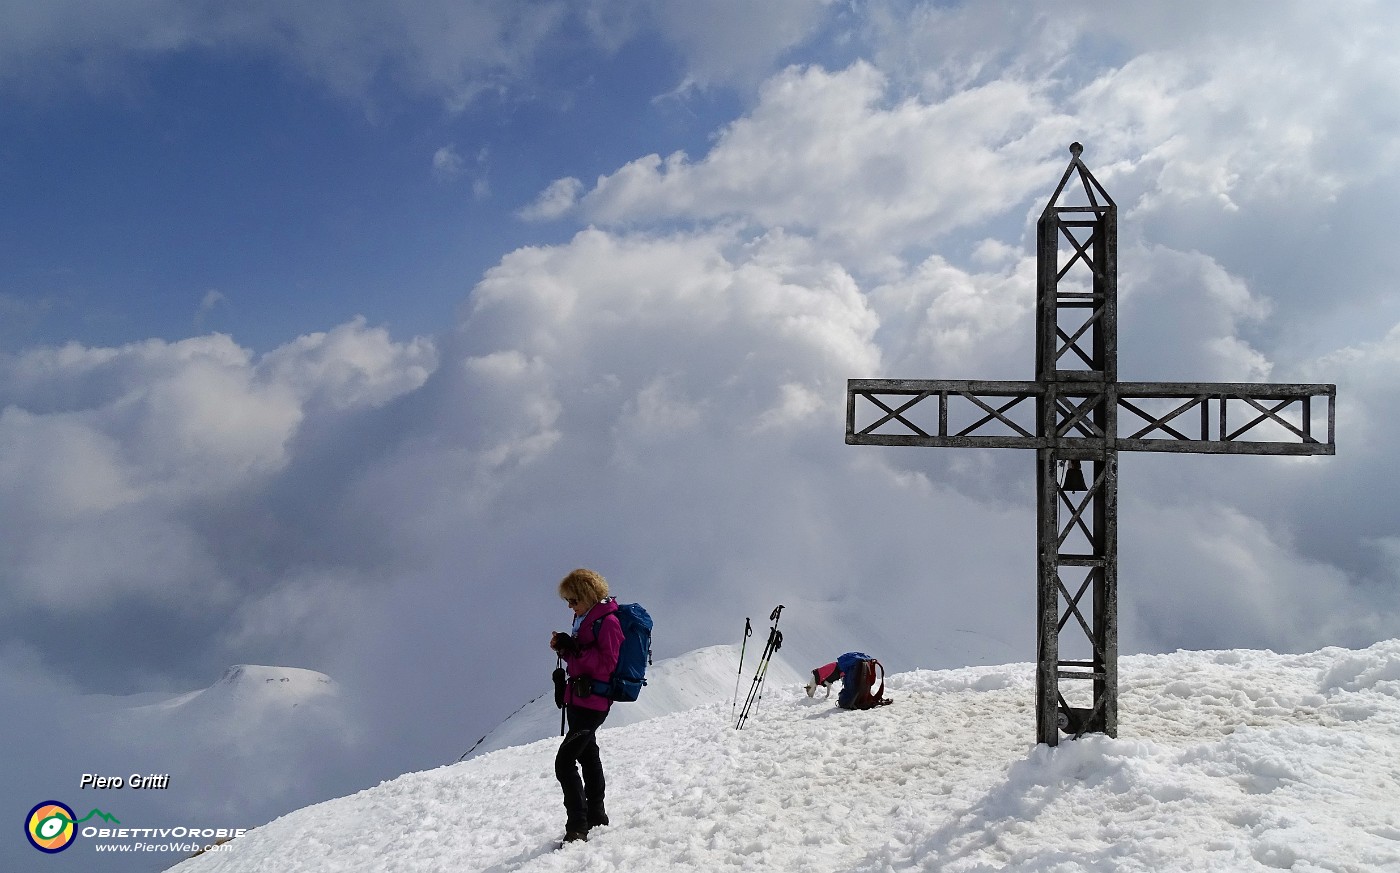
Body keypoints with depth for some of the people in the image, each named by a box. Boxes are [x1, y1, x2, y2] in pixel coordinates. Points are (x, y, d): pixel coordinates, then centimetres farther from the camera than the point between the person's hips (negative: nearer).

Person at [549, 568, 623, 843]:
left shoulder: (608, 621, -15)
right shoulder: (585, 619, 13)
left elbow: (607, 665, -21)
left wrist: (573, 649, -21)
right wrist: (563, 648, 1)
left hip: (593, 702, -10)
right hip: (578, 698, 10)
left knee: (565, 762, -15)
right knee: (587, 756, 19)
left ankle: (578, 827, -13)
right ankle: (596, 817, 31)